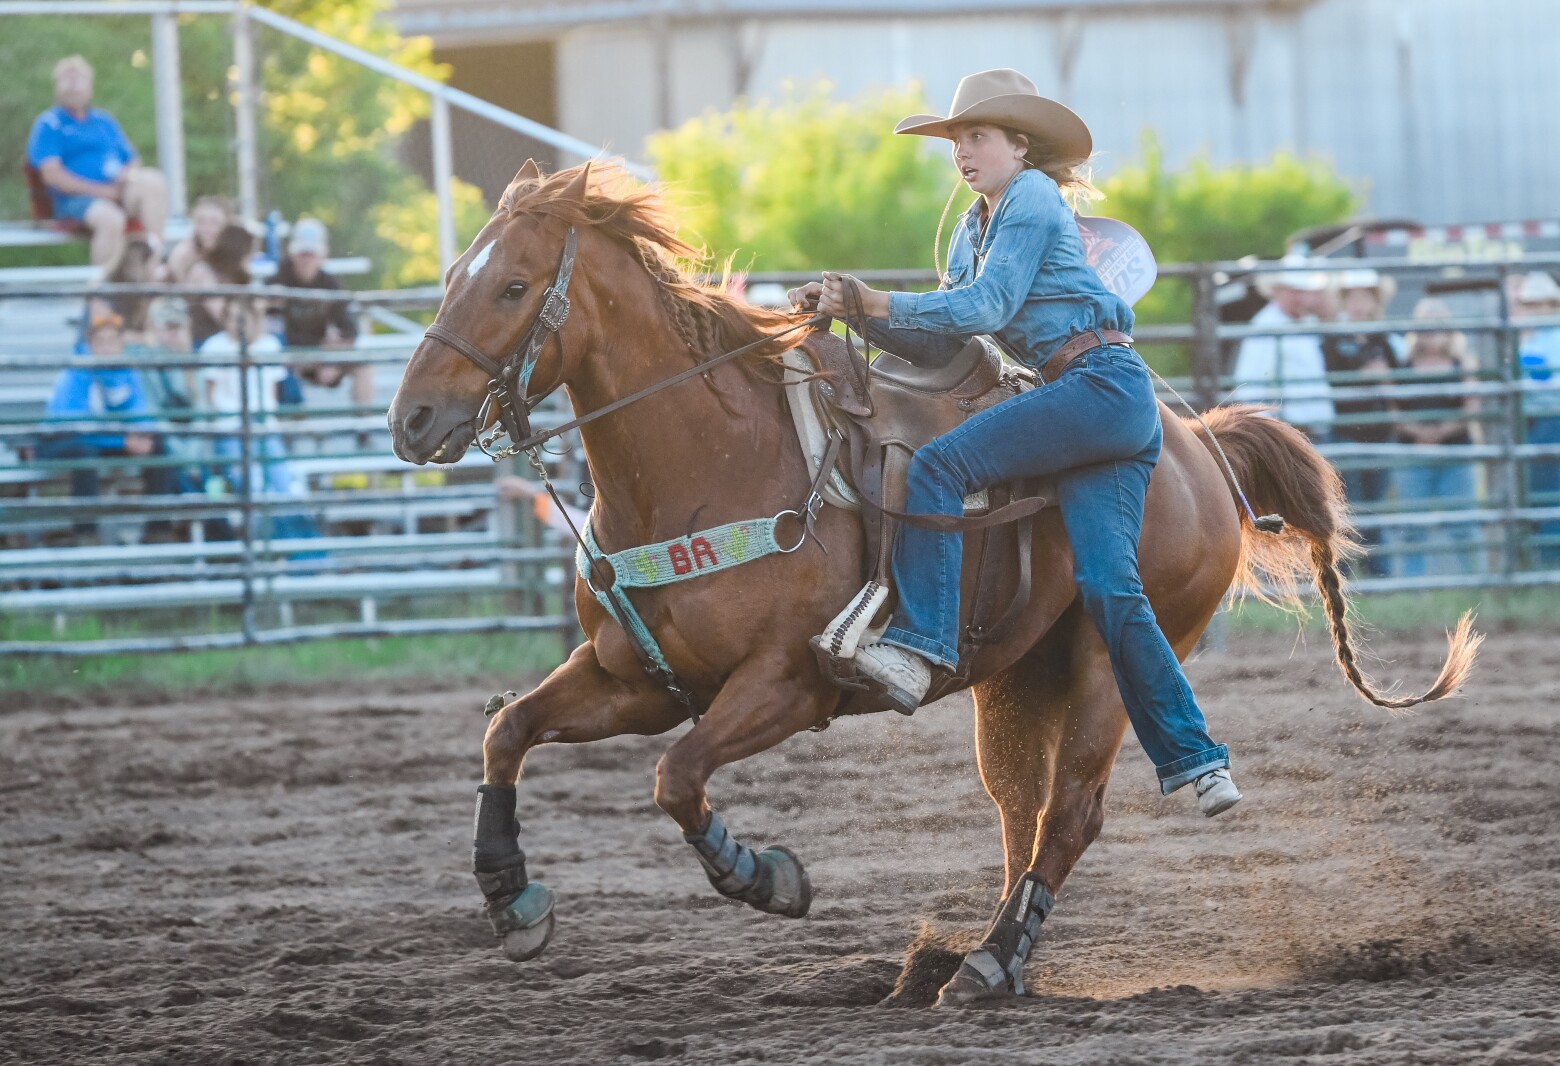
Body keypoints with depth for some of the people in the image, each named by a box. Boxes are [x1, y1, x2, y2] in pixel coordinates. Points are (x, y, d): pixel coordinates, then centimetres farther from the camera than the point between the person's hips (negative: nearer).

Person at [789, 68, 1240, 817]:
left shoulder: (1031, 200, -2)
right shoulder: (975, 228, 25)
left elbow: (986, 307, -14)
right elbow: (942, 344, 17)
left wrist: (878, 301, -13)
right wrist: (852, 312, 6)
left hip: (1102, 384, -9)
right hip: (1112, 408, 9)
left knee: (939, 465, -21)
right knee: (1108, 587, -4)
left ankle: (921, 644, -28)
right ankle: (1190, 754, -4)